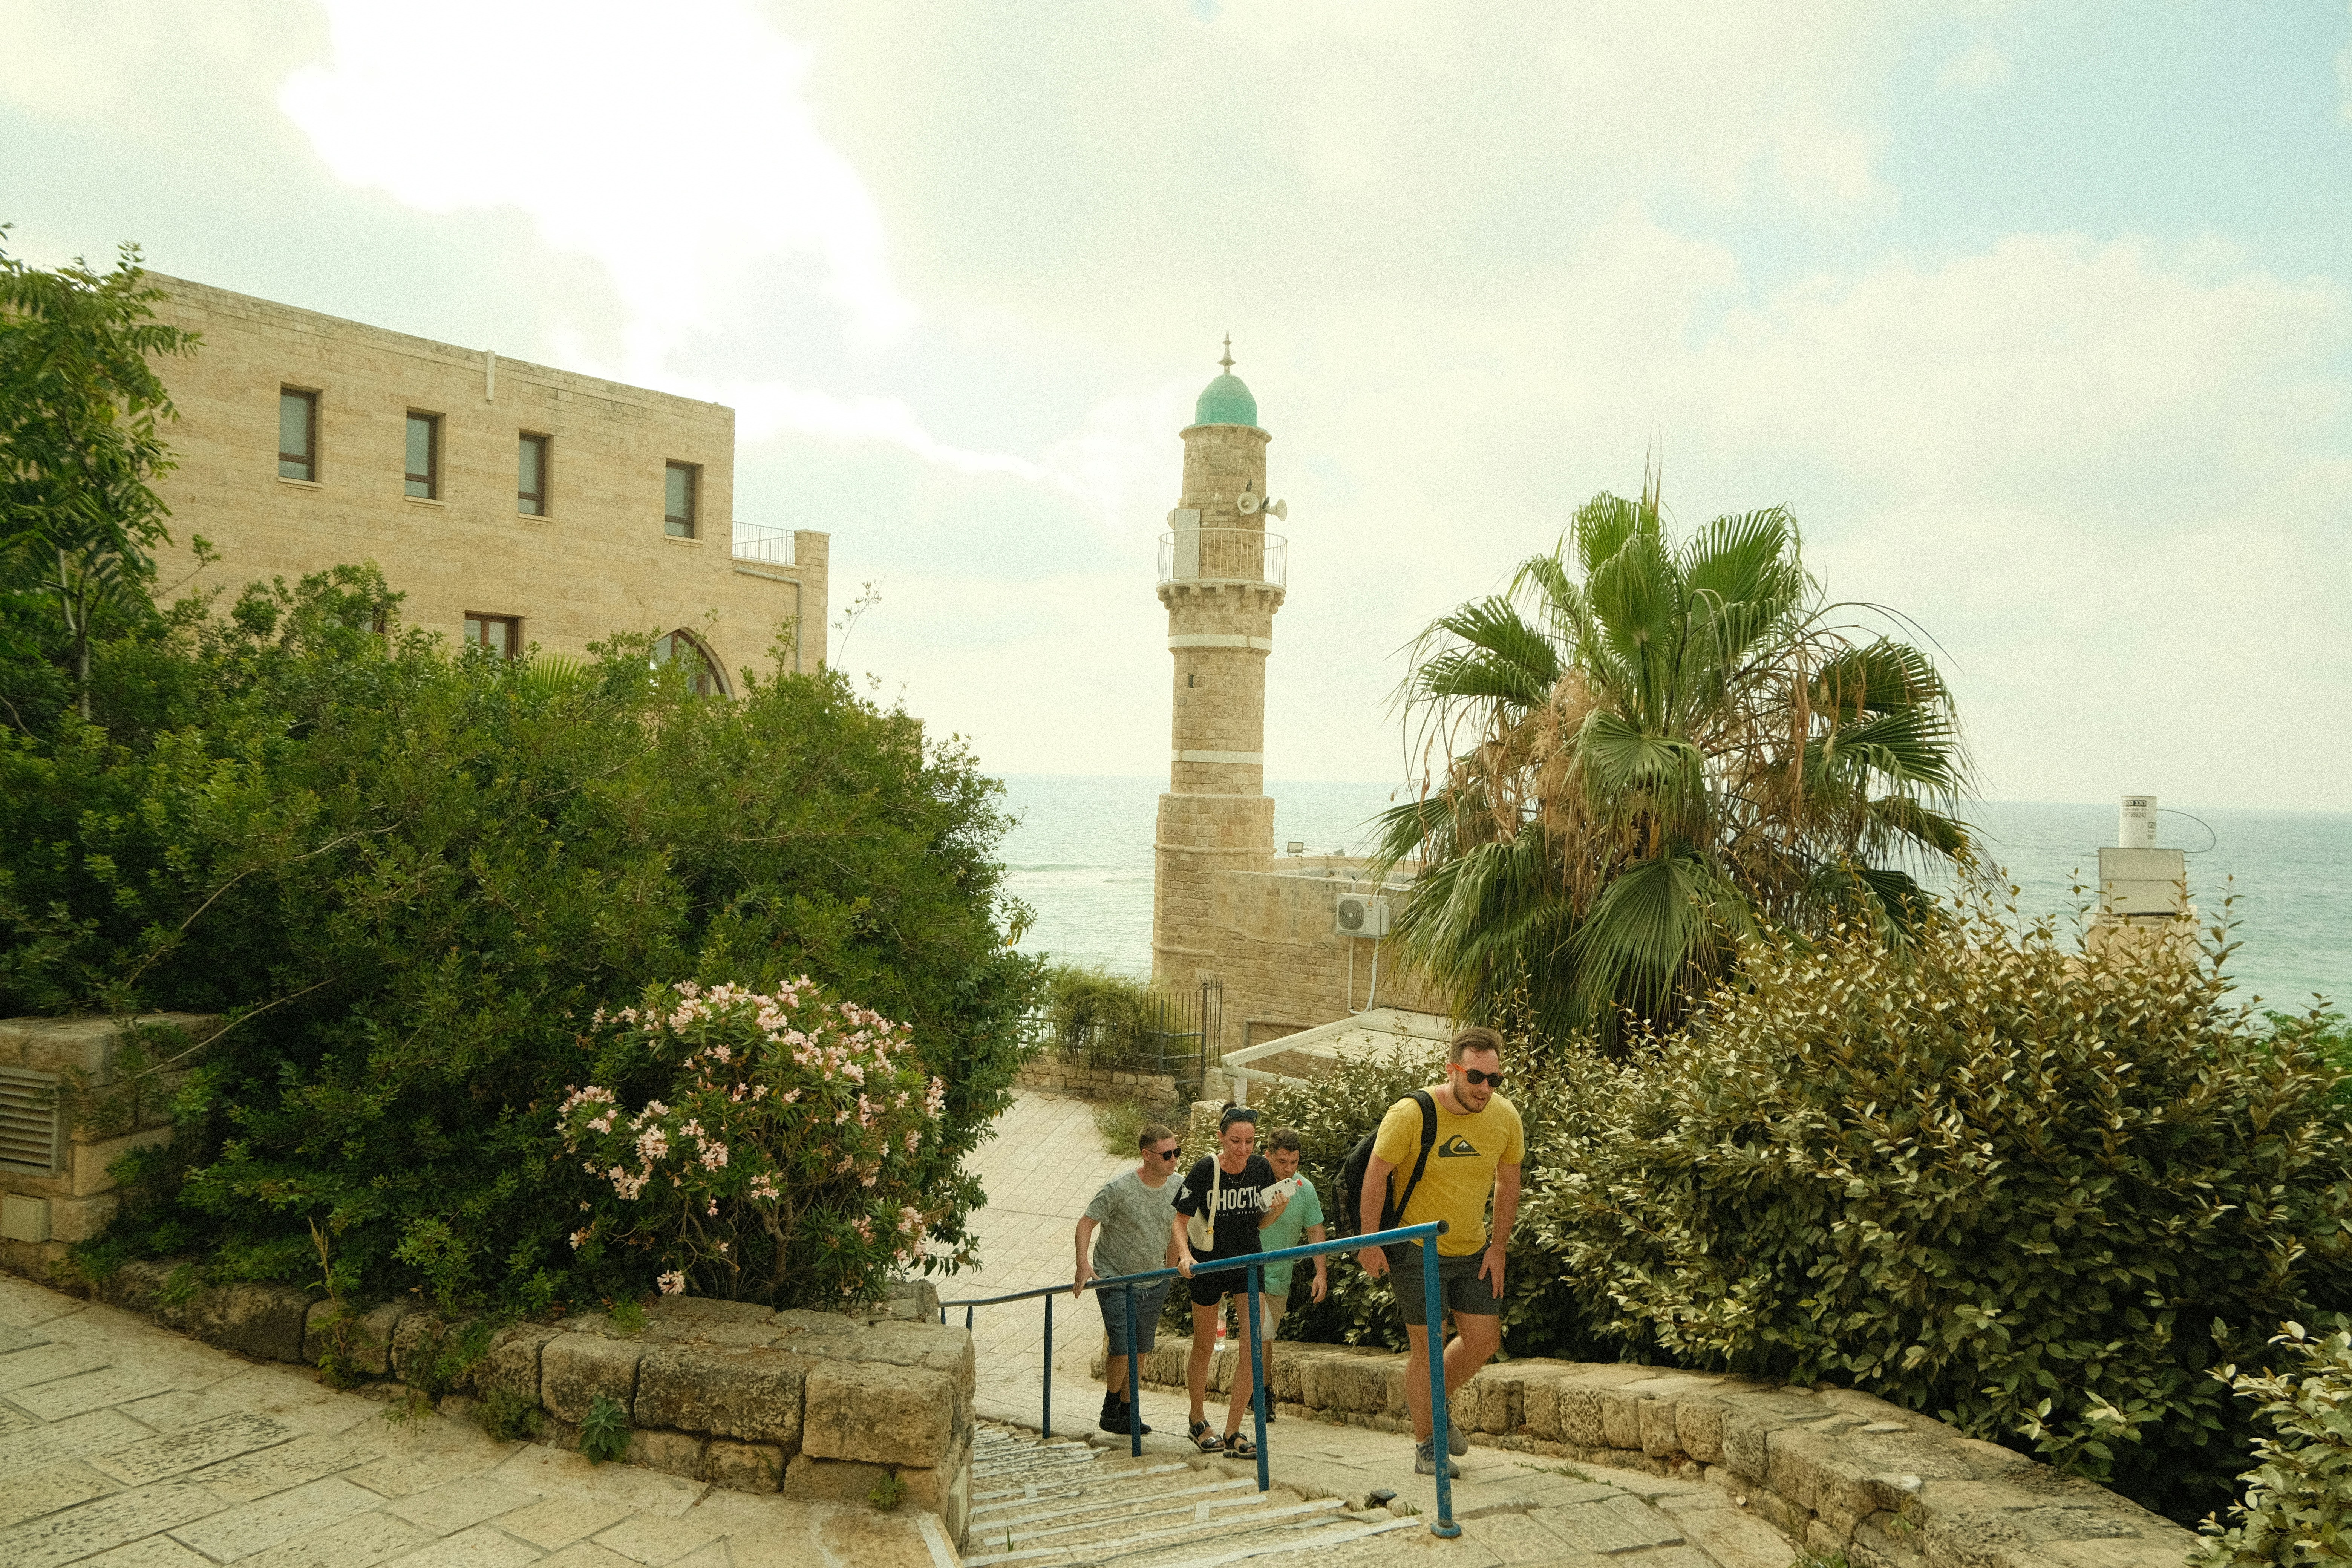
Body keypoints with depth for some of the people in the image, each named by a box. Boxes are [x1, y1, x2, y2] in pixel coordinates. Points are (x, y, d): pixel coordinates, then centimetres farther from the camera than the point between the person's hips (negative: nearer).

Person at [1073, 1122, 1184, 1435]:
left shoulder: (1177, 1188, -4)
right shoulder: (1118, 1189, -20)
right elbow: (1086, 1223, -12)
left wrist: (1170, 1274, 17)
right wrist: (1084, 1265, -25)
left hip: (1153, 1283, 5)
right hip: (1114, 1280, -5)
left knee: (1140, 1349, 12)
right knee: (1122, 1348, -10)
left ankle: (1127, 1411, 29)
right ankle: (1111, 1406, 16)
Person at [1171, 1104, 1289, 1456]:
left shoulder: (1261, 1169, -10)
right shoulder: (1204, 1170, -19)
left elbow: (1260, 1222, 3)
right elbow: (1180, 1221, -12)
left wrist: (1276, 1211, -19)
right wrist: (1185, 1255, -28)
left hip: (1250, 1262, 2)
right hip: (1209, 1264, -2)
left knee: (1251, 1347, -9)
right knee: (1204, 1347, 12)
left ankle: (1232, 1433, 1)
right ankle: (1197, 1423, 34)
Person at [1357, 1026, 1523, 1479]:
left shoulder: (1505, 1117, -9)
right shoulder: (1411, 1114, -23)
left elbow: (1507, 1182, 5)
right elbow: (1375, 1175, -13)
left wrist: (1498, 1247, 3)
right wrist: (1370, 1243, -10)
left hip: (1473, 1250, 5)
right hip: (1417, 1248, -5)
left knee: (1484, 1341, 7)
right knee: (1427, 1346, 1)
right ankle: (1425, 1445, 18)